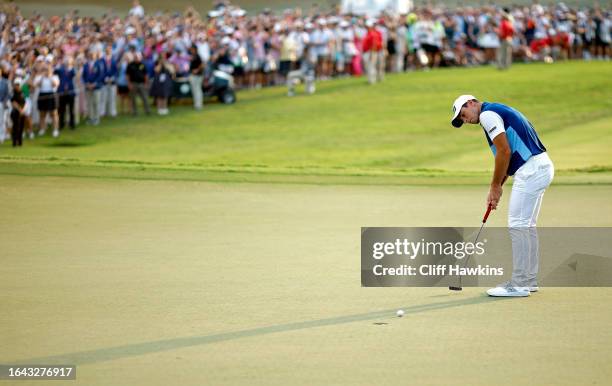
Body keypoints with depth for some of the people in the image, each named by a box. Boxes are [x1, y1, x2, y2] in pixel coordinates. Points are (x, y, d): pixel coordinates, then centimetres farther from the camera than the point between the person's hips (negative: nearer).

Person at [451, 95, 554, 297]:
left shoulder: (487, 114, -7)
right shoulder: (499, 112, 23)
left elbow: (504, 151, -14)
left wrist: (495, 186, -5)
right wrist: (497, 187, 17)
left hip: (531, 170, -10)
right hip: (541, 166, 10)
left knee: (518, 225, -7)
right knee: (526, 225, 16)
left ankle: (519, 285, -7)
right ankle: (529, 279, 22)